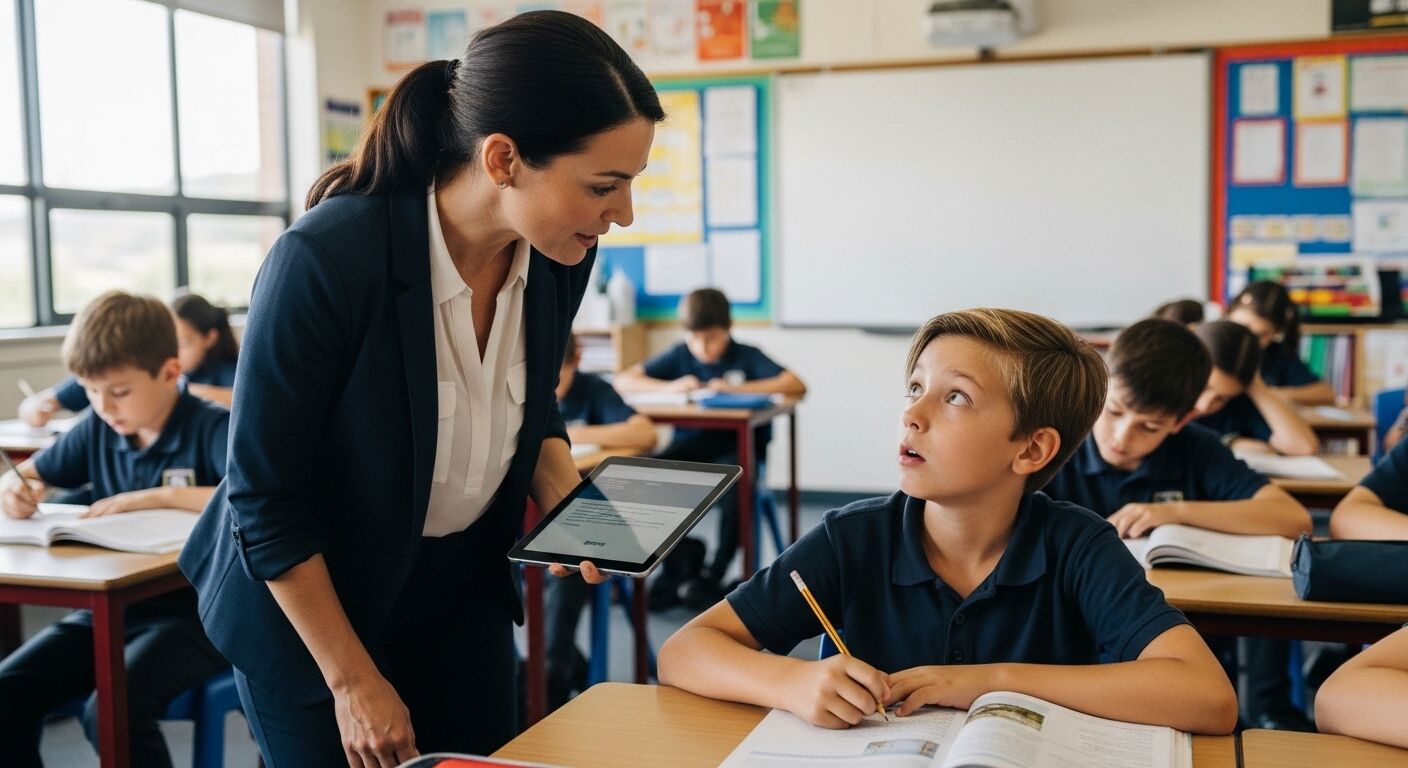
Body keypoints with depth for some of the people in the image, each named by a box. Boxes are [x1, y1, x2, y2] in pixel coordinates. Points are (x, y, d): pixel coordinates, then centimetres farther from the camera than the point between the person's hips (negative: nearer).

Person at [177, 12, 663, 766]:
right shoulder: (324, 261, -30)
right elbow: (265, 499, -21)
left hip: (464, 593, 5)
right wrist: (353, 680, -15)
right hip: (311, 601, -5)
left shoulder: (557, 256, -13)